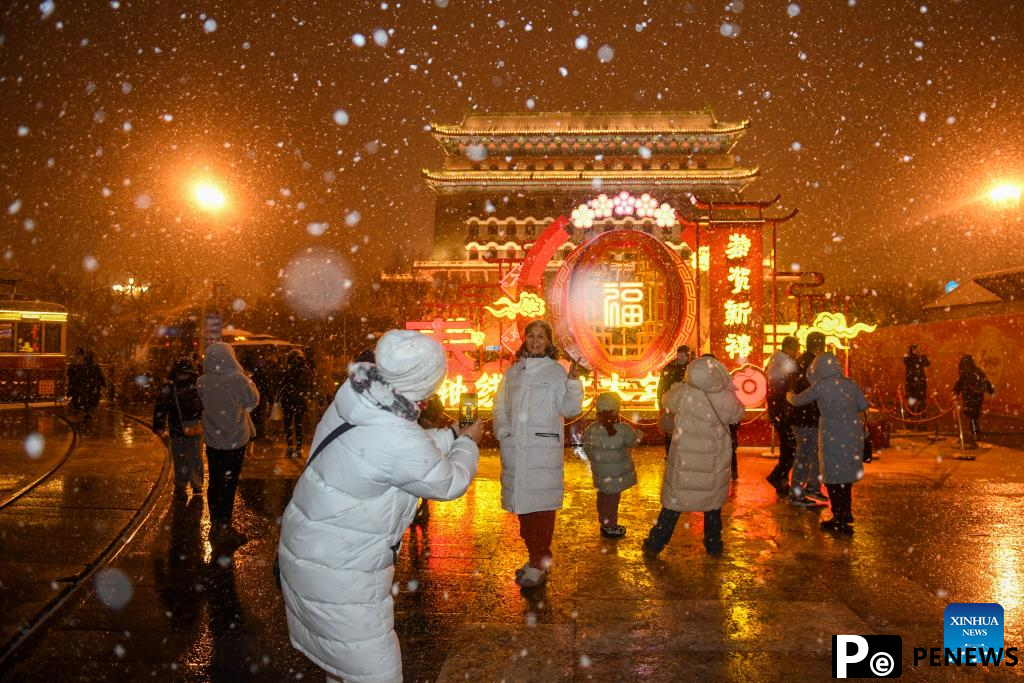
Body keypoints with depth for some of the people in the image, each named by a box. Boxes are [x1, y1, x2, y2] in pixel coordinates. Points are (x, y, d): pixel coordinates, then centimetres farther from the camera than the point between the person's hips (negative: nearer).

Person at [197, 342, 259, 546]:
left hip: (212, 440, 4)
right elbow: (253, 401, -4)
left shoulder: (202, 382, -7)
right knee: (229, 484, 6)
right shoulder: (238, 379, -19)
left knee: (214, 483, 15)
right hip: (235, 441, -4)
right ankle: (225, 529, 13)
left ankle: (215, 526, 26)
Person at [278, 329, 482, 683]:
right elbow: (449, 482, -11)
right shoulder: (400, 443, -30)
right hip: (338, 573, -9)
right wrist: (468, 442, 6)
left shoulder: (353, 399, -6)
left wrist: (452, 436, 16)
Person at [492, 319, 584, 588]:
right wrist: (503, 434, 2)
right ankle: (536, 557, 26)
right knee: (521, 503, 11)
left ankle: (540, 564, 9)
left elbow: (570, 409, -8)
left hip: (543, 448, -5)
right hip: (514, 448, 5)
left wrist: (573, 381, -21)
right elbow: (500, 407, 15)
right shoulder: (513, 372, 13)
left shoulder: (556, 372, 0)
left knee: (541, 504, -2)